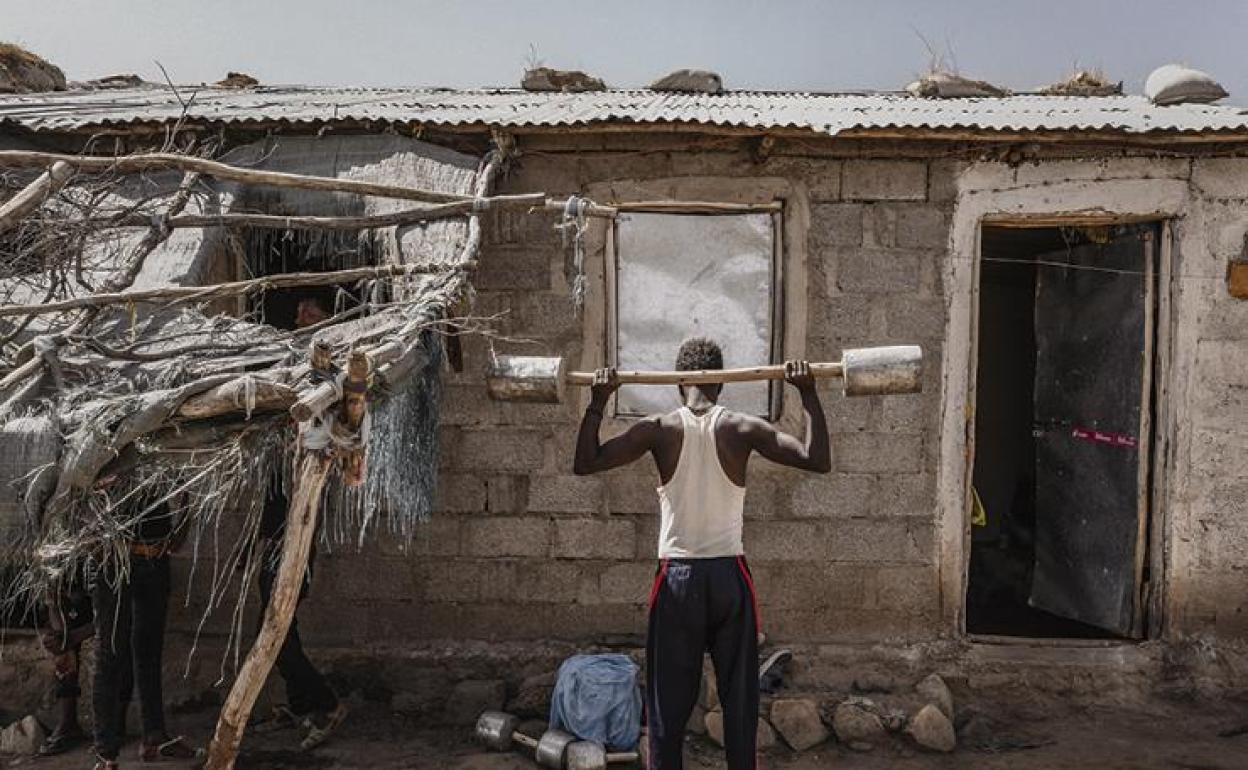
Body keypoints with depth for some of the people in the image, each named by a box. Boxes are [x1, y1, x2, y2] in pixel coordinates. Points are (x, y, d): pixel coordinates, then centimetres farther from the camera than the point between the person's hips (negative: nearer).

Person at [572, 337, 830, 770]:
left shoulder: (659, 428, -6)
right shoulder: (742, 428, -6)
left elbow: (584, 463, -6)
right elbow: (818, 461, -8)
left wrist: (597, 402, 0)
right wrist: (808, 395, -5)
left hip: (678, 577, 0)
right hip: (729, 576, 0)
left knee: (668, 701, 9)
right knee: (739, 698, 12)